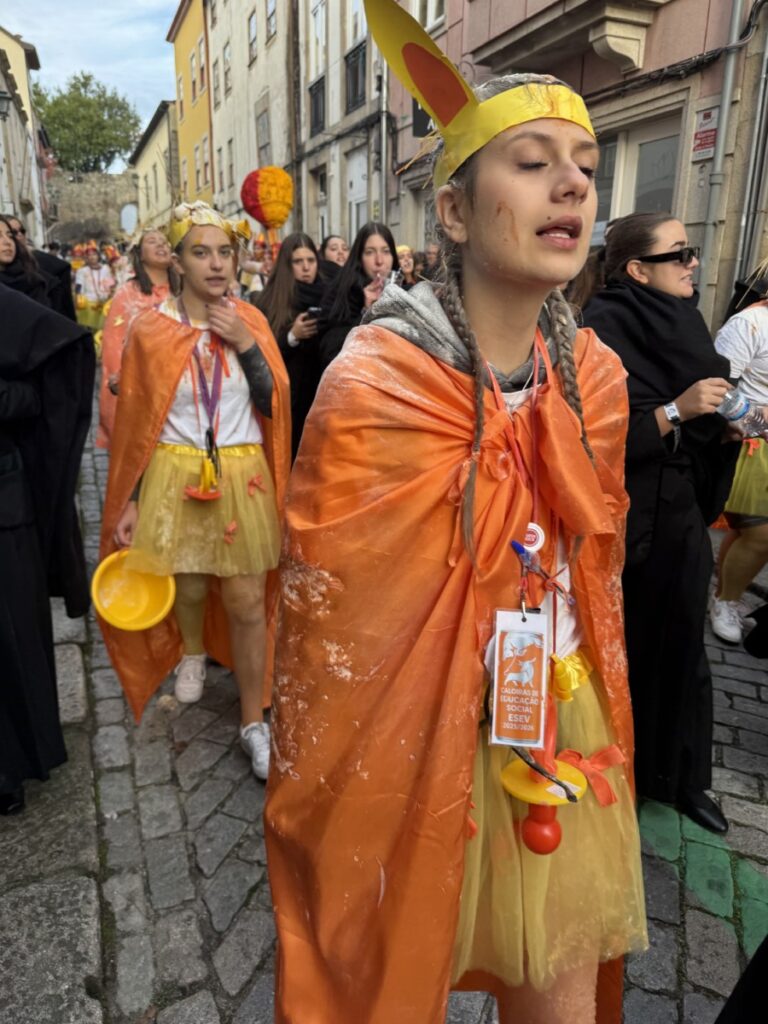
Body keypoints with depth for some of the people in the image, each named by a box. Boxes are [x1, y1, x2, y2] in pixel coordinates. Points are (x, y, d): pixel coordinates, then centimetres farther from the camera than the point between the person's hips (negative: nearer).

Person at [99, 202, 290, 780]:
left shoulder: (251, 321, 2)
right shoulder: (151, 330, -3)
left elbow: (274, 403, -3)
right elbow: (135, 422, 0)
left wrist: (245, 343, -15)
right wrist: (129, 502, -1)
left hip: (242, 478, 1)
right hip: (177, 479, 0)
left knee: (248, 603, 2)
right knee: (188, 586, 15)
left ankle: (253, 721, 18)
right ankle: (192, 651, 51)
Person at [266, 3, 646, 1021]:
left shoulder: (594, 376, -1)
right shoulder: (374, 390, -20)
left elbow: (598, 574, 10)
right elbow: (336, 628, -14)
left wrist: (599, 735, 16)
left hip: (567, 733, 5)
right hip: (419, 741, -4)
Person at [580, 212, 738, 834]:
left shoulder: (681, 321, 8)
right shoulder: (602, 331, -14)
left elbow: (703, 423, 14)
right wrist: (675, 411, -25)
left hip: (681, 512, 7)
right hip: (624, 518, -7)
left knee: (680, 643, 14)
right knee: (621, 647, 8)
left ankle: (678, 776, 34)